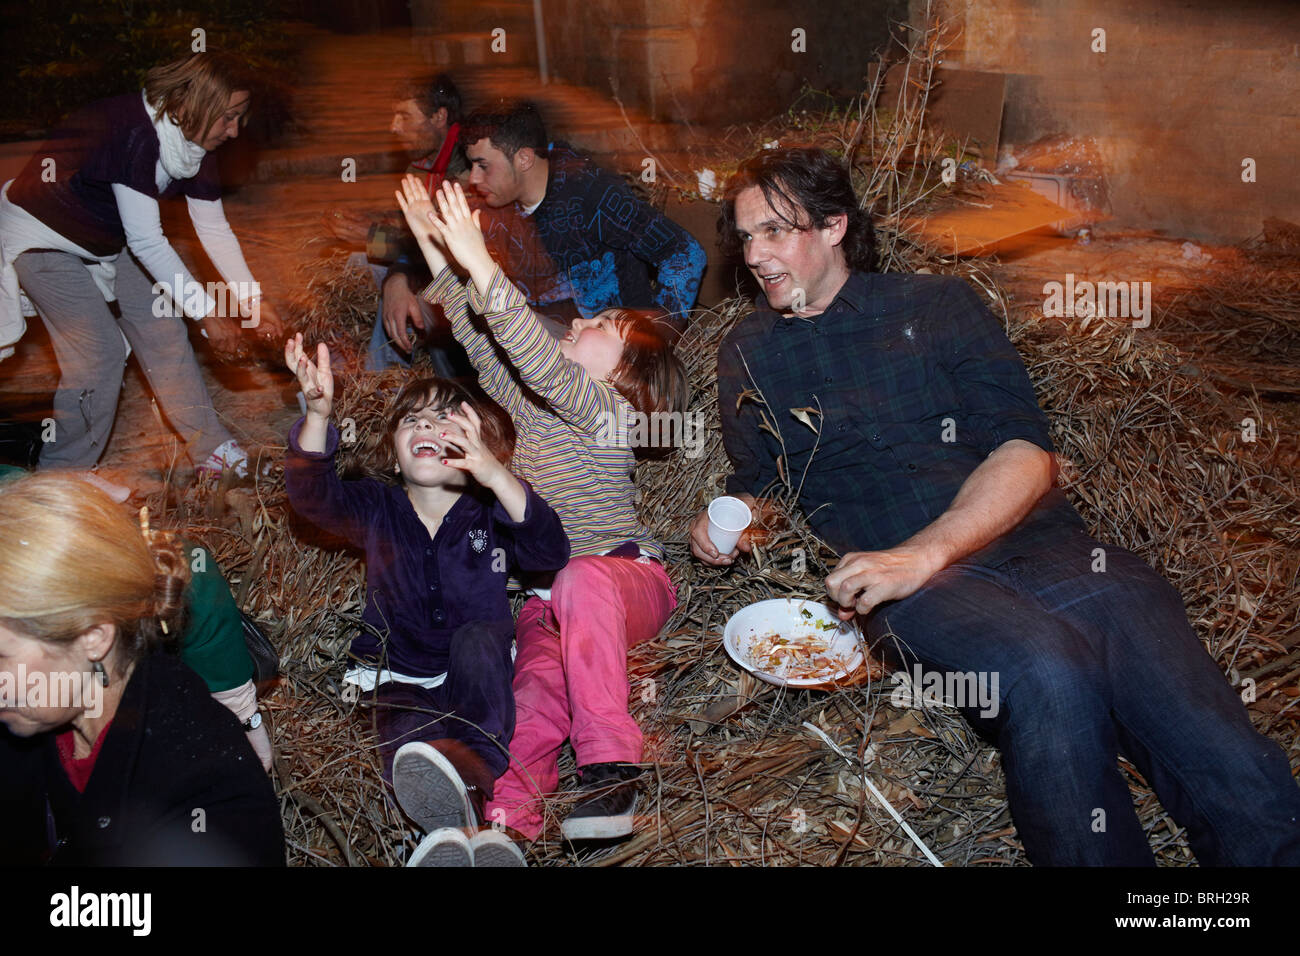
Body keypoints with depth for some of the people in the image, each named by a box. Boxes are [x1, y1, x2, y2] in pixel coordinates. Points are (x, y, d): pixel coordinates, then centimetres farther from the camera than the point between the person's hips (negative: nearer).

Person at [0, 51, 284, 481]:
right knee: (100, 352, -14)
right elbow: (147, 241, -35)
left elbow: (214, 228, -4)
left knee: (163, 332, 2)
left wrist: (252, 299, -13)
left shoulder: (194, 141, -9)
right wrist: (207, 312, -32)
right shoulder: (133, 133, -35)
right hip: (43, 236, -8)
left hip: (108, 237, 8)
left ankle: (213, 451, 10)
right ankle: (60, 482, 2)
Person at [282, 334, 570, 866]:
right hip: (404, 684, 1)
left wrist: (495, 475, -39)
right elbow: (312, 495, -12)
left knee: (476, 638, -34)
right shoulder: (378, 512, 7)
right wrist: (318, 413, -32)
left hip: (480, 680, -1)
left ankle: (472, 763, -51)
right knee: (407, 757, -30)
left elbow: (550, 553, -22)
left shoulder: (490, 513, -2)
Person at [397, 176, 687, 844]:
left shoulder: (607, 409, -8)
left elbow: (543, 363, -25)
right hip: (550, 599, 6)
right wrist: (435, 248, 5)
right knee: (535, 704, -25)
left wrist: (481, 265, -30)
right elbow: (478, 338, 12)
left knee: (581, 579, -41)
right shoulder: (529, 403, 14)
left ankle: (610, 765, -35)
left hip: (628, 581, -5)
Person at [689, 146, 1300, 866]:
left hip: (1041, 542, 1)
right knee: (1048, 675, -36)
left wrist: (923, 554, -13)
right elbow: (758, 480, 28)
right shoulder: (748, 354, 21)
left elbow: (1026, 453, 3)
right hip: (914, 587, 0)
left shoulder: (937, 304, 15)